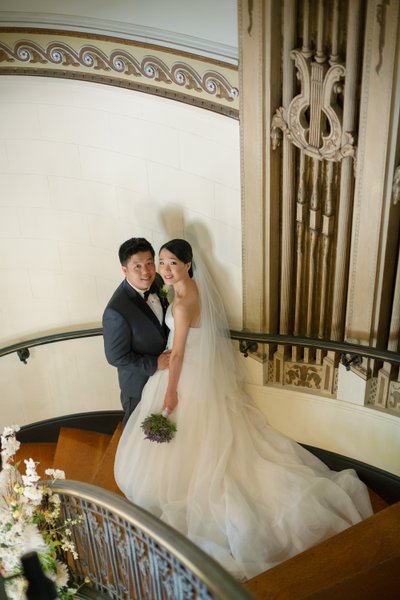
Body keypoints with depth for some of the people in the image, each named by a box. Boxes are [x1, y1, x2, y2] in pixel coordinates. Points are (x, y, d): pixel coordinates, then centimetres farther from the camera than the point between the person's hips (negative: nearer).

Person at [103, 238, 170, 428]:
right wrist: (155, 364, -24)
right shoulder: (116, 312, -38)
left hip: (161, 369, 6)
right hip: (139, 380, -6)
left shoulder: (156, 281, -16)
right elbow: (116, 357, -26)